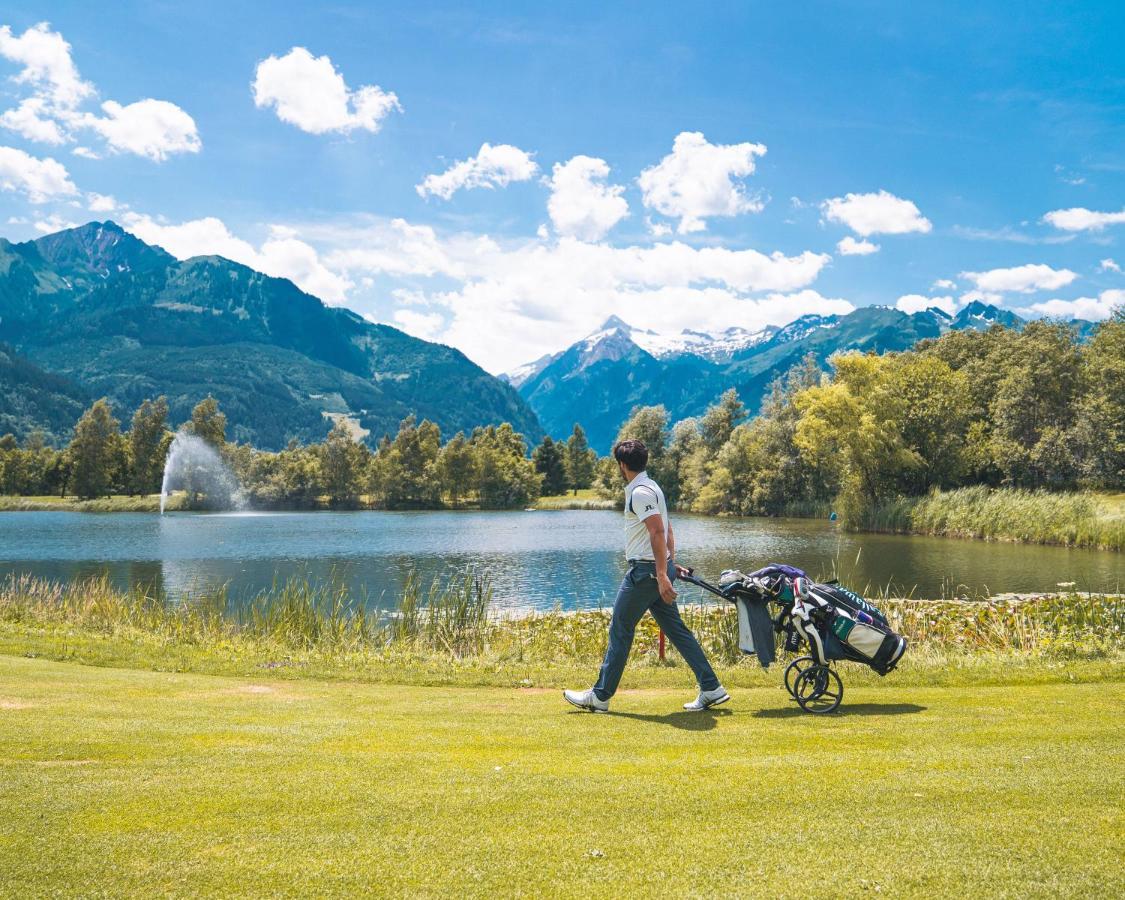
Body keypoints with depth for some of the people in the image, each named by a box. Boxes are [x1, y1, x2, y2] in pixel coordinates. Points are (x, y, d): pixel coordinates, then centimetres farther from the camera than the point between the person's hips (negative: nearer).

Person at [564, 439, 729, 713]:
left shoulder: (640, 492, -14)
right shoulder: (651, 487, 17)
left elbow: (658, 533, -23)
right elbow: (667, 531, 20)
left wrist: (661, 575, -26)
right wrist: (670, 566, 21)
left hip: (645, 571, -10)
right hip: (660, 570, 10)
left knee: (620, 631, -1)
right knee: (676, 630, 10)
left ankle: (600, 696, 7)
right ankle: (711, 690, 10)